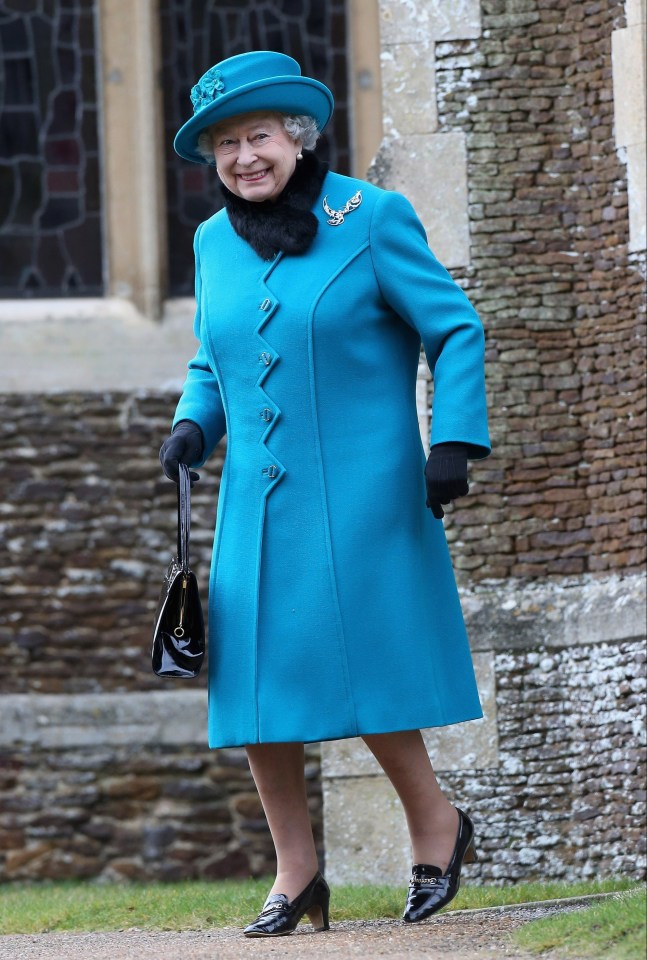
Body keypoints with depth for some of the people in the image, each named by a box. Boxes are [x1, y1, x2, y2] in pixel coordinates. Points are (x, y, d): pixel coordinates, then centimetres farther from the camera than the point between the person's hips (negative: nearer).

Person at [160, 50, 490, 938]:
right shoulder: (216, 243, 10)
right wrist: (193, 426, 2)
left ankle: (436, 823, 13)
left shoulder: (371, 219, -5)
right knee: (255, 682, 0)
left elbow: (456, 331, -3)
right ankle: (296, 874, 11)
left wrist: (454, 442, -12)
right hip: (257, 500, 5)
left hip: (362, 492, -5)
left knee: (360, 667, -10)